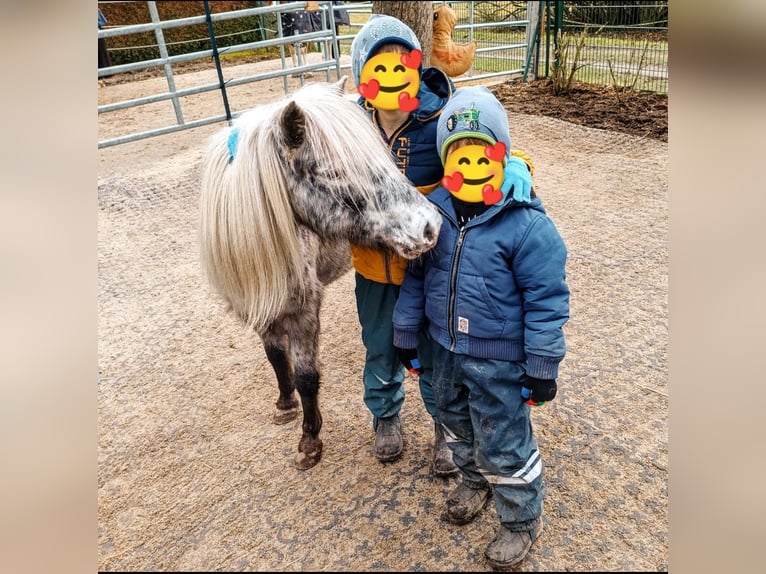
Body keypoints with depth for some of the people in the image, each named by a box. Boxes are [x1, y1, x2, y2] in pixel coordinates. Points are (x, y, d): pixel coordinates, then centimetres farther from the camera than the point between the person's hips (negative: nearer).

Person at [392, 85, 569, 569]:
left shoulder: (526, 223, -21)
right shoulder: (434, 212, -5)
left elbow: (547, 300, -16)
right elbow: (415, 276, 6)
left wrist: (542, 367, -13)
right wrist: (407, 333, 11)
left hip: (500, 360, -6)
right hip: (447, 349, 6)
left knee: (503, 444, 9)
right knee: (457, 422, 26)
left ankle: (522, 520, 37)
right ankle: (475, 481, 56)